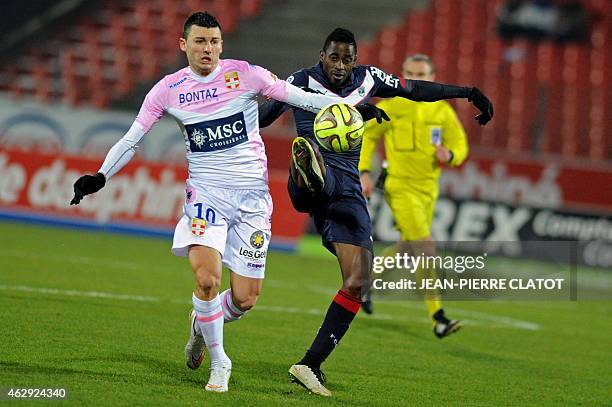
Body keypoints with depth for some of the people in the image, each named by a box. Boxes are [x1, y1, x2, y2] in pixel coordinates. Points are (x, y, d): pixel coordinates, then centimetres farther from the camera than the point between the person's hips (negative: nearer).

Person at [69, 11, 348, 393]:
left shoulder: (245, 74, -5)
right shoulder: (167, 90, 0)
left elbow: (299, 96, -4)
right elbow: (131, 140, 5)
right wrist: (100, 177, -5)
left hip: (251, 195, 0)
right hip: (205, 192, 0)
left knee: (245, 298, -3)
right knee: (207, 278, -23)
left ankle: (203, 323, 33)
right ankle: (218, 362, -1)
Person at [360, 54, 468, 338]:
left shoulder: (442, 111, 3)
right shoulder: (390, 108, -6)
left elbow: (460, 144, 10)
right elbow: (366, 136, 6)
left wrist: (449, 155, -14)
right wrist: (364, 172, -3)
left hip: (428, 188, 5)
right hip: (400, 187, -5)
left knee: (409, 249, 17)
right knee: (426, 251, -16)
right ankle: (438, 319, -15)